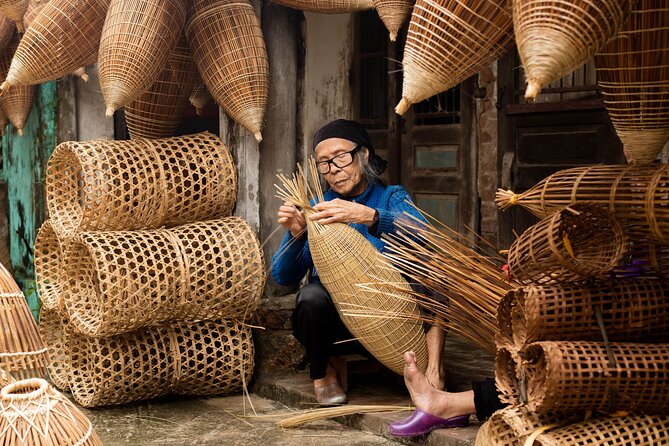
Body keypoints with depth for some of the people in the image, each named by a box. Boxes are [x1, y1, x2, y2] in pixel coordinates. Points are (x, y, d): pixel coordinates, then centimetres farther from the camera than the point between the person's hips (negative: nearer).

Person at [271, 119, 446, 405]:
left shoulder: (392, 197, 3)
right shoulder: (316, 209, 6)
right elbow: (283, 277, -3)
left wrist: (368, 216, -39)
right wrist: (296, 234, -22)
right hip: (332, 317, 1)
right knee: (312, 295, -31)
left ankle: (432, 372, -24)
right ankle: (323, 372, -4)